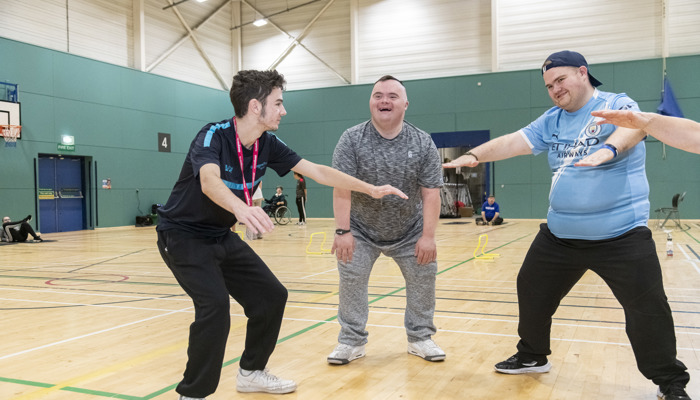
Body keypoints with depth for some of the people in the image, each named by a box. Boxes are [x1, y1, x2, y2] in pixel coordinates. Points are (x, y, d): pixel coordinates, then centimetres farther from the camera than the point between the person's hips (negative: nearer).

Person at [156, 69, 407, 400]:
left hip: (221, 236, 7)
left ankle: (251, 372, 27)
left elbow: (317, 171, -1)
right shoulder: (213, 135, -24)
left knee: (271, 296, 6)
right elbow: (210, 180, -44)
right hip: (183, 234, -7)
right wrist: (240, 207, -65)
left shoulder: (267, 144, -4)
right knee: (215, 305, -25)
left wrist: (371, 189, -3)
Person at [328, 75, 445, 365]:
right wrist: (343, 231, -23)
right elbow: (341, 188, -18)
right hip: (361, 230, -1)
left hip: (410, 232, 2)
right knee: (351, 281, -6)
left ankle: (420, 337, 20)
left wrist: (428, 236, -16)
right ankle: (352, 341, 10)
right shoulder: (352, 139, -13)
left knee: (424, 279, 2)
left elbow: (431, 193, -11)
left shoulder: (423, 143, -9)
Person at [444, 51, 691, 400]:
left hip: (622, 236, -5)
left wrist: (609, 147, -52)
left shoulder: (618, 105, -8)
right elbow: (513, 142, -2)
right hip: (559, 235, 6)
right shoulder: (551, 121, 8)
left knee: (648, 309, -5)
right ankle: (533, 356, 36)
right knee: (532, 291, 13)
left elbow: (633, 128, -30)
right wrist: (476, 154, -19)